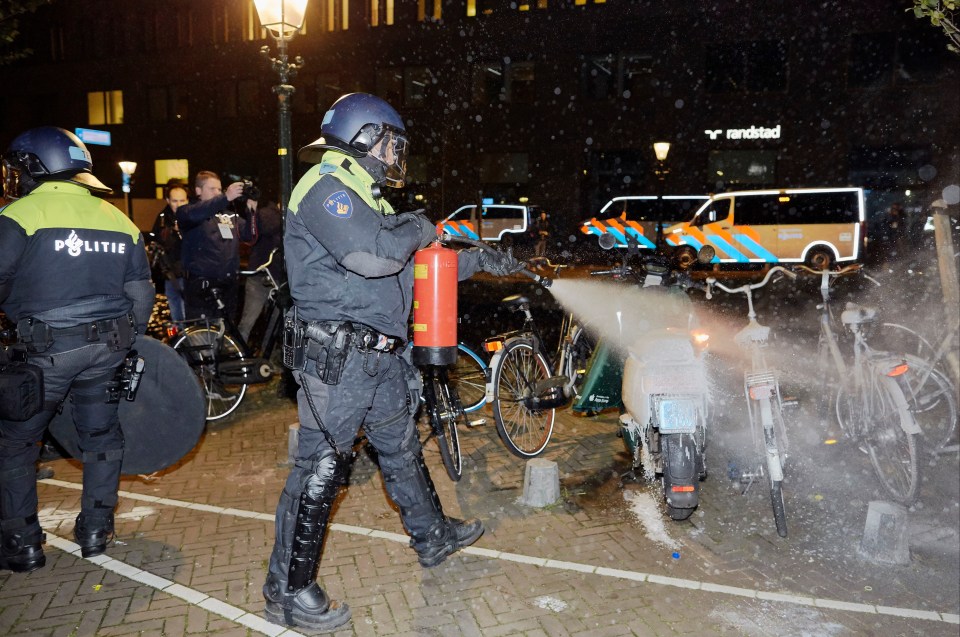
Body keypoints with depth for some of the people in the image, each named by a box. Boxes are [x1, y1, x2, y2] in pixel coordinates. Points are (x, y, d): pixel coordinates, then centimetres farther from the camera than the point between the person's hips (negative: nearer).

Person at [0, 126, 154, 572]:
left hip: (45, 348, -5)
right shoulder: (118, 219, 8)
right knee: (101, 436, 18)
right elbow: (141, 294, 10)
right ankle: (95, 530, 27)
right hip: (107, 347, 5)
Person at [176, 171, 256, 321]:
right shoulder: (186, 211, 1)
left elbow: (249, 235, 7)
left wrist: (251, 212, -11)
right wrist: (226, 197, -34)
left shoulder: (230, 215, 17)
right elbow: (194, 214, -23)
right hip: (201, 285, -5)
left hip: (228, 284, 5)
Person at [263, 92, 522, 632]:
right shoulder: (326, 187, -11)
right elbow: (373, 255, -28)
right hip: (338, 355, -10)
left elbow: (413, 262, 27)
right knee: (321, 466, -4)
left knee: (402, 447, 21)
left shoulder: (362, 196, 21)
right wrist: (416, 229, -8)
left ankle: (434, 537, 40)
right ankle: (289, 591, 9)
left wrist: (479, 261, 24)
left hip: (379, 354, 10)